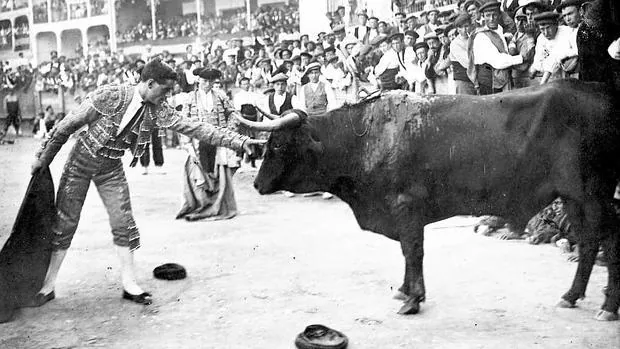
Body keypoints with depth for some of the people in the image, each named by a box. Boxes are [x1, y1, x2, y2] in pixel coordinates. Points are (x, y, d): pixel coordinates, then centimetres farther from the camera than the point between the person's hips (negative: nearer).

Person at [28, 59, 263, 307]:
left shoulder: (158, 110, -11)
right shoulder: (109, 96, -24)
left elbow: (194, 128, -14)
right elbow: (67, 126, -15)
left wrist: (238, 141, -20)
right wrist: (43, 158, -7)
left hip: (111, 168, 4)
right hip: (82, 160, -3)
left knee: (123, 223, -1)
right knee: (64, 223, 1)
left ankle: (129, 284, 11)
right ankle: (48, 285, 14)